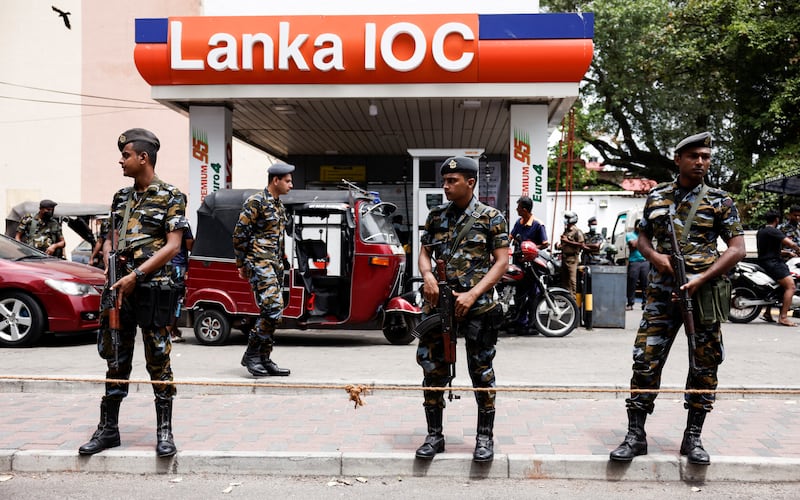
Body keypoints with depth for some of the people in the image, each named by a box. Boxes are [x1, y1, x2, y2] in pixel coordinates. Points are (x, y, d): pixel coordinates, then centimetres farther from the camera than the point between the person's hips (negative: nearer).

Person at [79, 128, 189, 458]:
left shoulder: (170, 197, -3)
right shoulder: (121, 198, 16)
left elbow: (173, 246, -9)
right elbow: (110, 239, 19)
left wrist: (135, 275, -15)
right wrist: (110, 267, -2)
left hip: (153, 289, -6)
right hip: (119, 288, 6)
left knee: (158, 362, -1)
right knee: (116, 361, 11)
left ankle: (164, 431, 8)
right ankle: (108, 429, 20)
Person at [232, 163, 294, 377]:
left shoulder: (279, 205, 17)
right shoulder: (256, 202, -9)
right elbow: (239, 234, -9)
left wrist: (280, 262, 19)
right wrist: (242, 264, -6)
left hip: (275, 263, 9)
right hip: (260, 263, -9)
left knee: (271, 312, 8)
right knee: (273, 308, -17)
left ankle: (264, 359, 14)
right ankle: (251, 354, -6)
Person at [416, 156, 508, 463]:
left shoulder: (491, 218, -2)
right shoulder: (436, 216, 10)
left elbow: (502, 262, -5)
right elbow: (424, 252, 15)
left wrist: (473, 294, -16)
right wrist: (427, 275, -9)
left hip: (477, 307, -4)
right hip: (438, 303, 4)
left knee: (481, 372, 4)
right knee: (432, 371, 6)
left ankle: (485, 436, 18)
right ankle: (434, 436, 19)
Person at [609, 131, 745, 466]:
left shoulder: (720, 201, 3)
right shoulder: (657, 197, 9)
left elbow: (737, 249, -2)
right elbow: (643, 237, 17)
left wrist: (701, 279, -14)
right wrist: (654, 255, -6)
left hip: (704, 293, -1)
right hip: (662, 291, 1)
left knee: (704, 367, 6)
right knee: (645, 360, -3)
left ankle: (693, 438, 19)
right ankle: (635, 435, 6)